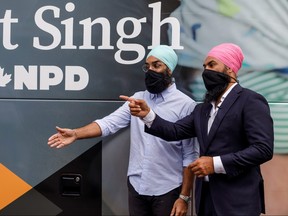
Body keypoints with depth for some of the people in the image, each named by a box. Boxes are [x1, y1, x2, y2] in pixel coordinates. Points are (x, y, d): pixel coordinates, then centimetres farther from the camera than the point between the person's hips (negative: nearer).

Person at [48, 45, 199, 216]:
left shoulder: (186, 105, -8)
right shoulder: (138, 98, 7)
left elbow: (190, 156, -8)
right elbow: (109, 123, -4)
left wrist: (184, 197, -11)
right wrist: (76, 134, -18)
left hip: (167, 191, -4)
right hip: (136, 186, 4)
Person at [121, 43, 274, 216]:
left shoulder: (251, 101, -9)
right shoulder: (203, 108, 16)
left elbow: (263, 149, -18)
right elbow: (175, 131, 7)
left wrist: (216, 164, -21)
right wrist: (147, 114, -9)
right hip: (206, 196, 7)